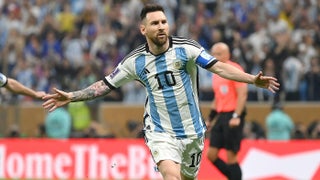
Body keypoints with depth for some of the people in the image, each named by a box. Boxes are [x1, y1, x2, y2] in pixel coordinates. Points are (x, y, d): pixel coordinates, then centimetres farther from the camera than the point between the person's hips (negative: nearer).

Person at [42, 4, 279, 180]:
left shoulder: (185, 48, -9)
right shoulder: (135, 61, -4)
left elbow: (218, 67, -17)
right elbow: (105, 85, 6)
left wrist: (252, 79, -30)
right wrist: (71, 97, -2)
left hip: (192, 131, 1)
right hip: (161, 133, -1)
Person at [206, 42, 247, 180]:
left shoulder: (235, 69, -8)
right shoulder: (216, 74, 18)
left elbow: (242, 94, -15)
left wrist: (236, 116, -22)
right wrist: (210, 119, 21)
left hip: (233, 116, -8)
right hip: (221, 116, 8)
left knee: (231, 157, -7)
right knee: (211, 154, 2)